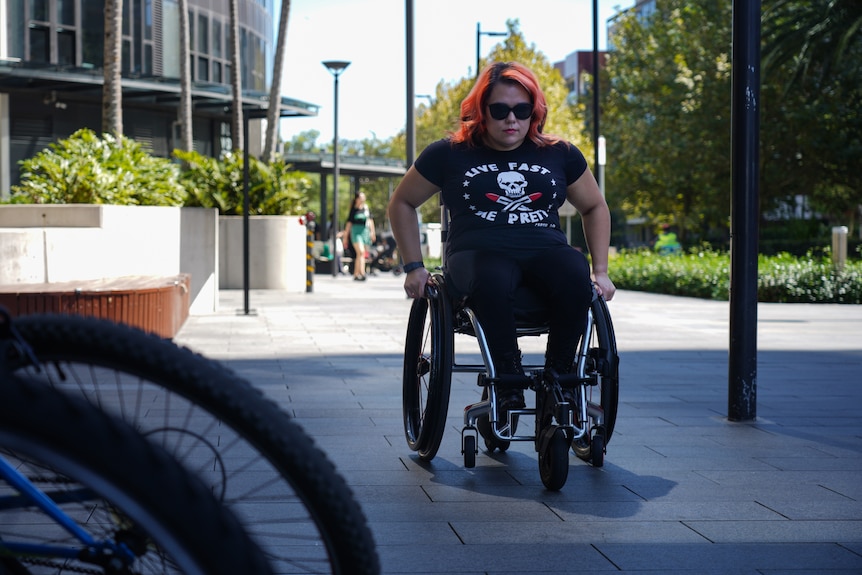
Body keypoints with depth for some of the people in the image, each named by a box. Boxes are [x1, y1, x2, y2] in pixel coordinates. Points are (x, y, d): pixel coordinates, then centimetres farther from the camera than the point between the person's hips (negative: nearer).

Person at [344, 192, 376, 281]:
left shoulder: (366, 208, 11)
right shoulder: (354, 210, 1)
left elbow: (370, 220, 15)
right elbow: (349, 223, 5)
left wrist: (372, 232, 7)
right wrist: (345, 237, 5)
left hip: (365, 231, 5)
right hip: (356, 232, -4)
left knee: (360, 254, 6)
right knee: (360, 252, -20)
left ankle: (356, 274, 13)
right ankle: (362, 273, -30)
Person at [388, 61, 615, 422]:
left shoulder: (559, 155, 13)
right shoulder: (450, 155, 7)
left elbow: (595, 208, 25)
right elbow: (402, 203, 18)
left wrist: (600, 271, 13)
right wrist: (414, 267, 8)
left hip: (546, 253, 2)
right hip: (477, 253, -2)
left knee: (576, 279, -35)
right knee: (494, 283, -41)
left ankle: (558, 376, -15)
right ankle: (508, 378, -21)